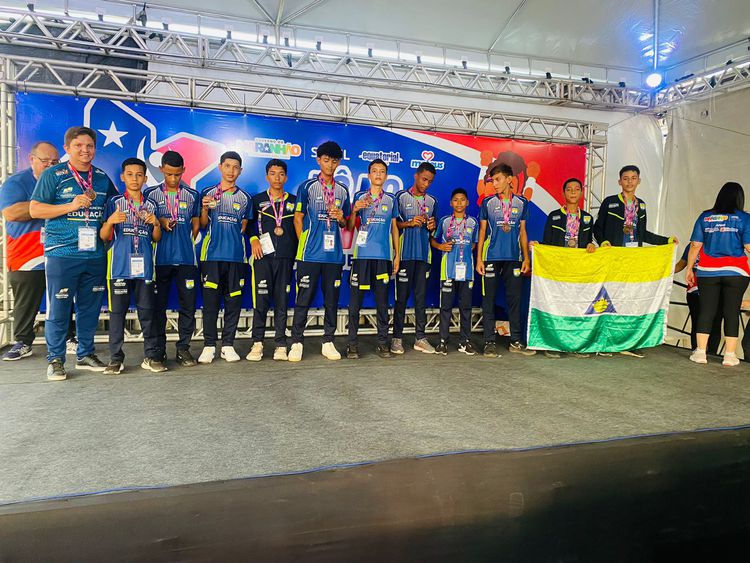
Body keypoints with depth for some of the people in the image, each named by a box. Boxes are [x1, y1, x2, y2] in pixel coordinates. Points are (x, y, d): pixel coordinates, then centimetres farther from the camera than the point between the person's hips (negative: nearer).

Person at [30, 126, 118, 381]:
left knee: (90, 307, 11)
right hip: (61, 254, -4)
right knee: (58, 308, 0)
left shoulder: (102, 177, 12)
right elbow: (35, 209, -5)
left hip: (94, 254, 5)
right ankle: (55, 360, 12)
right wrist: (71, 206, -15)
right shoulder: (53, 174, -1)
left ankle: (85, 355, 24)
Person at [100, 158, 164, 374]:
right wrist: (110, 221, -17)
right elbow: (104, 237, 3)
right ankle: (116, 358, 9)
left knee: (147, 311, 4)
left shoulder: (151, 205, 12)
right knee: (117, 312, 1)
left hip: (145, 267, 2)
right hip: (120, 266, -2)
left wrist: (156, 224, -5)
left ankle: (151, 356, 10)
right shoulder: (114, 202, 5)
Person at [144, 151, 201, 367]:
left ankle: (183, 348, 11)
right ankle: (159, 349, 14)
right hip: (160, 258, 0)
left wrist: (188, 244, 4)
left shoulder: (193, 195, 9)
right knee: (158, 304, 4)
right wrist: (160, 222, -9)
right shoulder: (150, 194, 7)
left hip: (186, 258, 1)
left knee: (188, 304, 1)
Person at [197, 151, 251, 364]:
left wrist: (235, 239, 1)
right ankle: (209, 345, 7)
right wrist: (204, 209, -11)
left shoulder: (244, 198, 12)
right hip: (212, 255, -2)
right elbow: (203, 225, 6)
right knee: (210, 300, -2)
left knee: (234, 301, 3)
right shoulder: (208, 193, 7)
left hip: (236, 256, 2)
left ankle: (228, 345, 12)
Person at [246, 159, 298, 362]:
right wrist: (254, 239, -4)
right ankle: (257, 343, 4)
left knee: (282, 302, 2)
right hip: (263, 256, -1)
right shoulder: (257, 200, 12)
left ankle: (280, 345, 7)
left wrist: (293, 246, 4)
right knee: (260, 301, -5)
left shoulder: (293, 201, 14)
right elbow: (248, 223, 14)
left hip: (285, 257, 1)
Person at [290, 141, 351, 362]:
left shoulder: (342, 191, 13)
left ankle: (328, 342, 17)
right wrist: (305, 244, -3)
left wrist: (341, 218, -3)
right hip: (310, 253, -4)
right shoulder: (307, 186, 3)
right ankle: (296, 342, 7)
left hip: (334, 253, 4)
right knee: (303, 299, -1)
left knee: (332, 300, 7)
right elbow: (298, 219, 3)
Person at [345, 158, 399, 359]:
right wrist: (354, 211, -14)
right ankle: (352, 343, 7)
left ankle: (383, 342, 14)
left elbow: (394, 227, 15)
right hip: (362, 254, -1)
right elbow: (350, 226, 5)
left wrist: (397, 254, 10)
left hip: (383, 255, 1)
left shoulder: (391, 199, 12)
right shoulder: (360, 197, 7)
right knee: (355, 300, -1)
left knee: (382, 301, 5)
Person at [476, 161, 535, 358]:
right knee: (489, 300, 0)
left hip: (514, 258, 2)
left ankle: (516, 341, 15)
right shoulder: (487, 203, 4)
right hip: (491, 258, -1)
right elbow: (482, 231, 6)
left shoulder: (522, 203, 8)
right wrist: (479, 258, -1)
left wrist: (526, 258, 7)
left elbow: (522, 232, 12)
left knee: (515, 299, 5)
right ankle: (489, 342, 7)